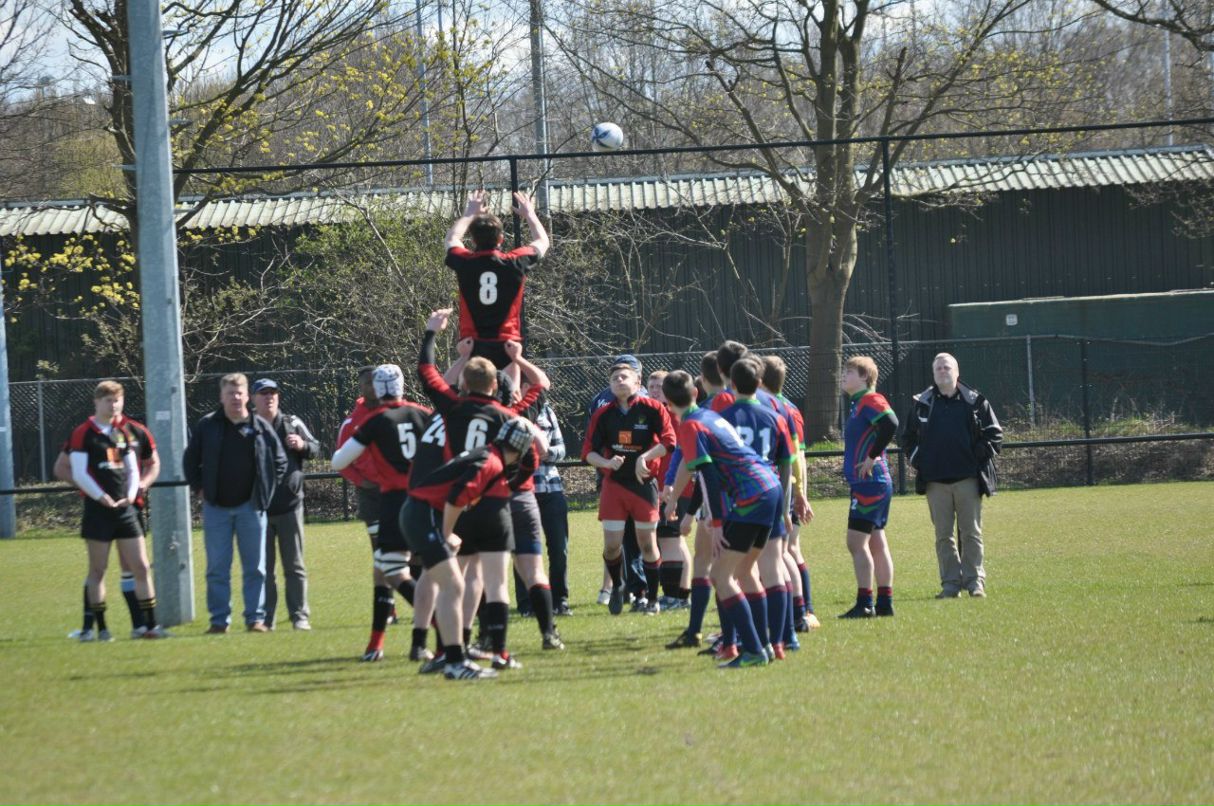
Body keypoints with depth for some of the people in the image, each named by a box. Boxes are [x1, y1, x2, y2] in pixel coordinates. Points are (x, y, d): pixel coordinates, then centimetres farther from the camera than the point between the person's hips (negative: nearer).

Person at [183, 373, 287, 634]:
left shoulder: (261, 428, 1)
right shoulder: (206, 427, 1)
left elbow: (280, 461, 10)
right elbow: (190, 460, 11)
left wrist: (266, 491, 4)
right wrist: (200, 488, 2)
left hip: (250, 506, 0)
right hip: (216, 507, 0)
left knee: (255, 567, 2)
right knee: (217, 568, 2)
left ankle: (255, 618, 8)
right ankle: (219, 620, 6)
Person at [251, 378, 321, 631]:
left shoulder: (292, 424, 3)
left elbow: (316, 449, 5)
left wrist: (303, 445, -15)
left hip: (289, 505, 1)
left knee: (294, 566, 4)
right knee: (263, 567, 4)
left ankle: (300, 616, 7)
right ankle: (265, 618, 7)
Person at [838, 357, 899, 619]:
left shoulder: (871, 401, -13)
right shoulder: (857, 403, 16)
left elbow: (890, 423, -29)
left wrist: (873, 456, -22)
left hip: (869, 482, -10)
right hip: (877, 483, 10)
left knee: (857, 542, -9)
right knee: (876, 543, 12)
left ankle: (865, 604, -9)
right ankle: (885, 602, 15)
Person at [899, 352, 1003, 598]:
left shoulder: (975, 403, 6)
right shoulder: (922, 404, 10)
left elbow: (994, 434, 9)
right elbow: (908, 437, 20)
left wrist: (980, 457, -1)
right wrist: (917, 461, 8)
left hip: (968, 478, -2)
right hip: (936, 481, 2)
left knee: (971, 532, -2)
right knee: (943, 535, 1)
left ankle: (975, 581, 1)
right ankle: (950, 583, 4)